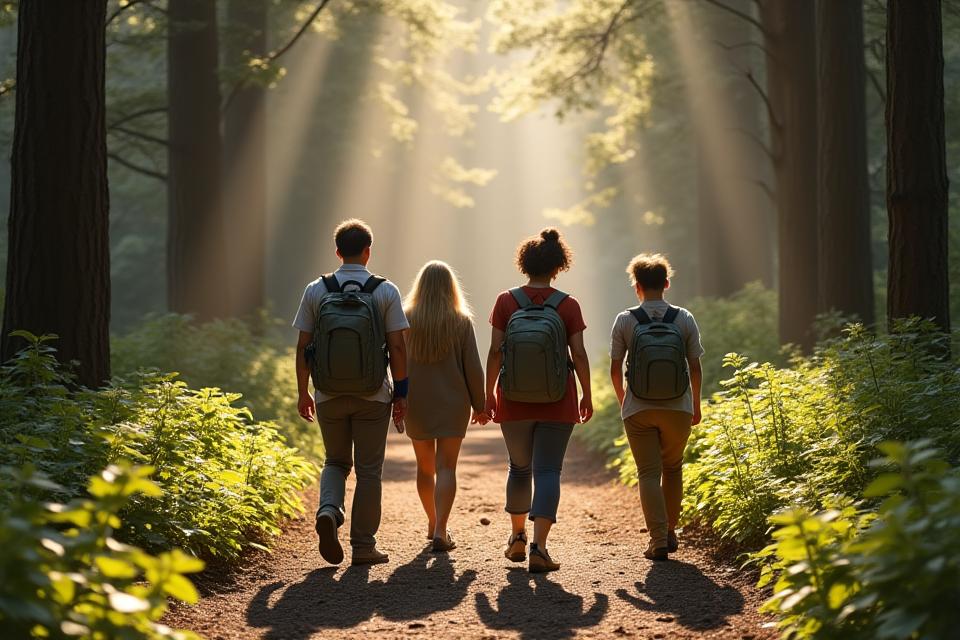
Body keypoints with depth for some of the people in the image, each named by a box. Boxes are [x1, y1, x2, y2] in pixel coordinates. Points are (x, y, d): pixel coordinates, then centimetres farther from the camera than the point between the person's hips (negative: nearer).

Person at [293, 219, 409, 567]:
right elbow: (397, 346, -6)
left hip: (329, 395, 2)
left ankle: (328, 511, -7)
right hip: (373, 395, -2)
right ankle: (363, 546, 8)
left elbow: (303, 346, 1)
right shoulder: (386, 291, -3)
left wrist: (303, 393, 10)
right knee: (368, 470, 7)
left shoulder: (316, 290, 1)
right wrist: (401, 393, 1)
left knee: (336, 461, 20)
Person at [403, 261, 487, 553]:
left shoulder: (406, 320, -4)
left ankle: (433, 523, 31)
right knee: (446, 467, -2)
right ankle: (440, 531, -15)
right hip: (452, 404, -2)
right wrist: (479, 405, 5)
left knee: (425, 467, 17)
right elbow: (473, 368, -5)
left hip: (416, 405, 2)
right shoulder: (461, 322, -6)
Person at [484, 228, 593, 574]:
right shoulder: (568, 305, -3)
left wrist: (489, 393, 6)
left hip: (514, 402, 2)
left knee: (519, 467, 20)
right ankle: (538, 547, -15)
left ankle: (517, 537, 31)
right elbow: (579, 354, -5)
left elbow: (495, 352, -3)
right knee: (547, 471, -2)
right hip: (557, 403, -2)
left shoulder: (506, 301, -2)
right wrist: (587, 395, 6)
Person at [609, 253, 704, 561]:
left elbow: (615, 369, 0)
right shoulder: (684, 319, -2)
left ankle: (658, 540, -6)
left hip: (638, 409, -1)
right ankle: (670, 532, 24)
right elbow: (695, 367, 2)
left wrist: (623, 401, 17)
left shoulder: (625, 320, -4)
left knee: (649, 473, 3)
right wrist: (696, 405, 15)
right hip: (677, 408, 1)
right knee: (673, 468, 20)